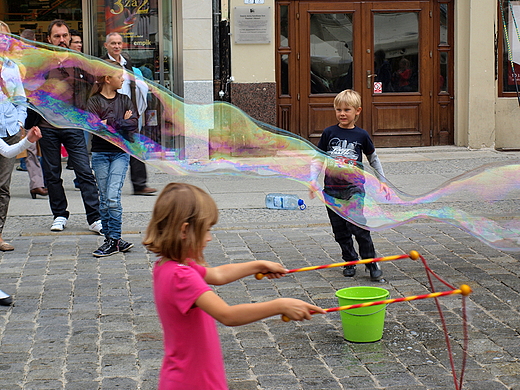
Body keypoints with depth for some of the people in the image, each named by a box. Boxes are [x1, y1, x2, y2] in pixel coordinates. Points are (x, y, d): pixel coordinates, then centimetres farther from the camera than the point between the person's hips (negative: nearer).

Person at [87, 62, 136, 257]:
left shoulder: (124, 100, 10)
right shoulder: (94, 101, 1)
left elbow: (134, 124, -3)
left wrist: (109, 122, -12)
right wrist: (122, 121, -8)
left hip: (120, 152, 0)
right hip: (100, 153, 0)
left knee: (113, 197, -11)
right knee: (104, 199, 2)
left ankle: (113, 241, -8)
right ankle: (112, 239, 10)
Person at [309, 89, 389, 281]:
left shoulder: (361, 135, 3)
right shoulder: (329, 133, 4)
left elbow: (373, 158, 16)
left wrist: (382, 181, 12)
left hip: (354, 187, -2)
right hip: (332, 188, 2)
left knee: (357, 224, -14)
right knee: (340, 229, 5)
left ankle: (371, 263, -4)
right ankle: (350, 261, 20)